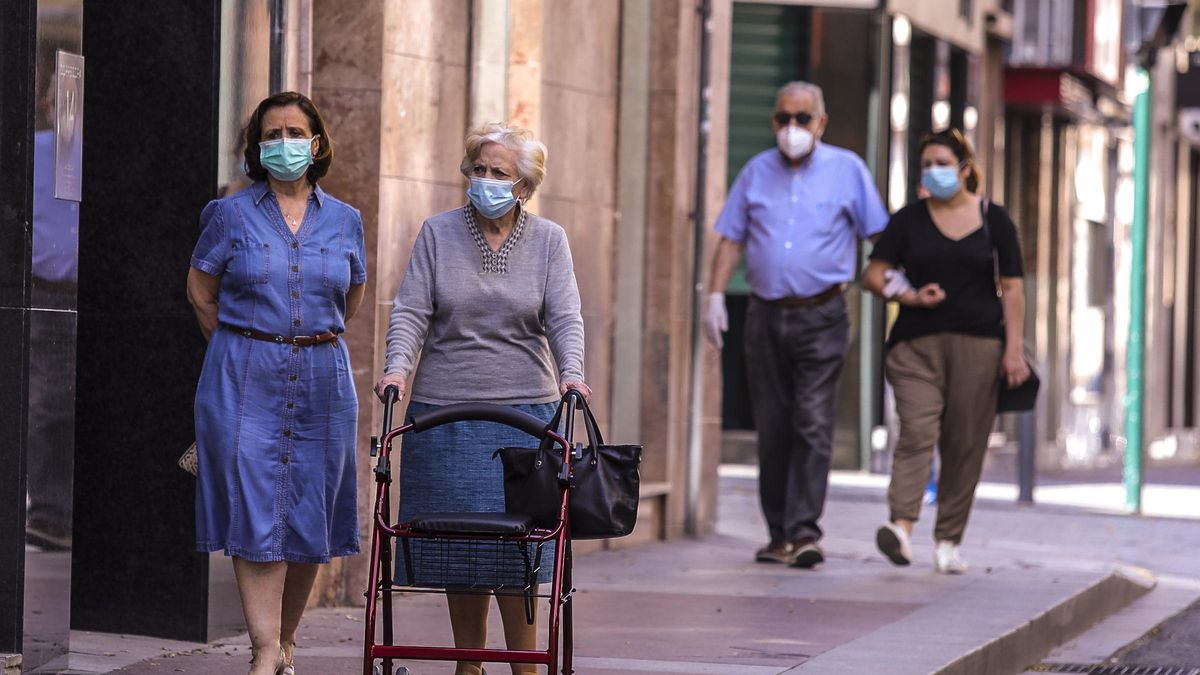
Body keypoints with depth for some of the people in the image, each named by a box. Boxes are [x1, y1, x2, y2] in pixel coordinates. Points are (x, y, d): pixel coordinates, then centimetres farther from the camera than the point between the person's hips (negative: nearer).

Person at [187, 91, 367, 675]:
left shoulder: (344, 220, 8)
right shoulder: (230, 215, 2)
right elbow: (201, 291, 11)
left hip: (322, 381, 2)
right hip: (244, 382, -2)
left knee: (310, 514, 3)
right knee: (254, 511, -10)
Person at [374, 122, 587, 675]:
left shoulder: (549, 241, 7)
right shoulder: (437, 234, 7)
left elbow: (565, 317, -1)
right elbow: (411, 310, 1)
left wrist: (570, 373, -19)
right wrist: (398, 366, -15)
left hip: (525, 409, -1)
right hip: (443, 408, 1)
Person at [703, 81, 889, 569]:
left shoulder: (847, 170, 3)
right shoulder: (756, 172, 11)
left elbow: (878, 235, 6)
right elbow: (731, 239, 12)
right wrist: (715, 295, 3)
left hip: (821, 315, -3)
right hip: (766, 316, 3)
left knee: (813, 424, -12)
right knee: (772, 428, 5)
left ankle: (804, 530, -15)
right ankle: (779, 534, 11)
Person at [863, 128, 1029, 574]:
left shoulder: (994, 220, 7)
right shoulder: (909, 220, 9)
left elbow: (1012, 289, 6)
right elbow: (874, 275, 8)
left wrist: (1013, 349, -2)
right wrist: (910, 296, -10)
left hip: (977, 344, 0)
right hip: (916, 343, 0)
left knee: (965, 445, 0)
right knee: (916, 432, -16)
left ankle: (949, 541, 7)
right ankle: (901, 526, -28)